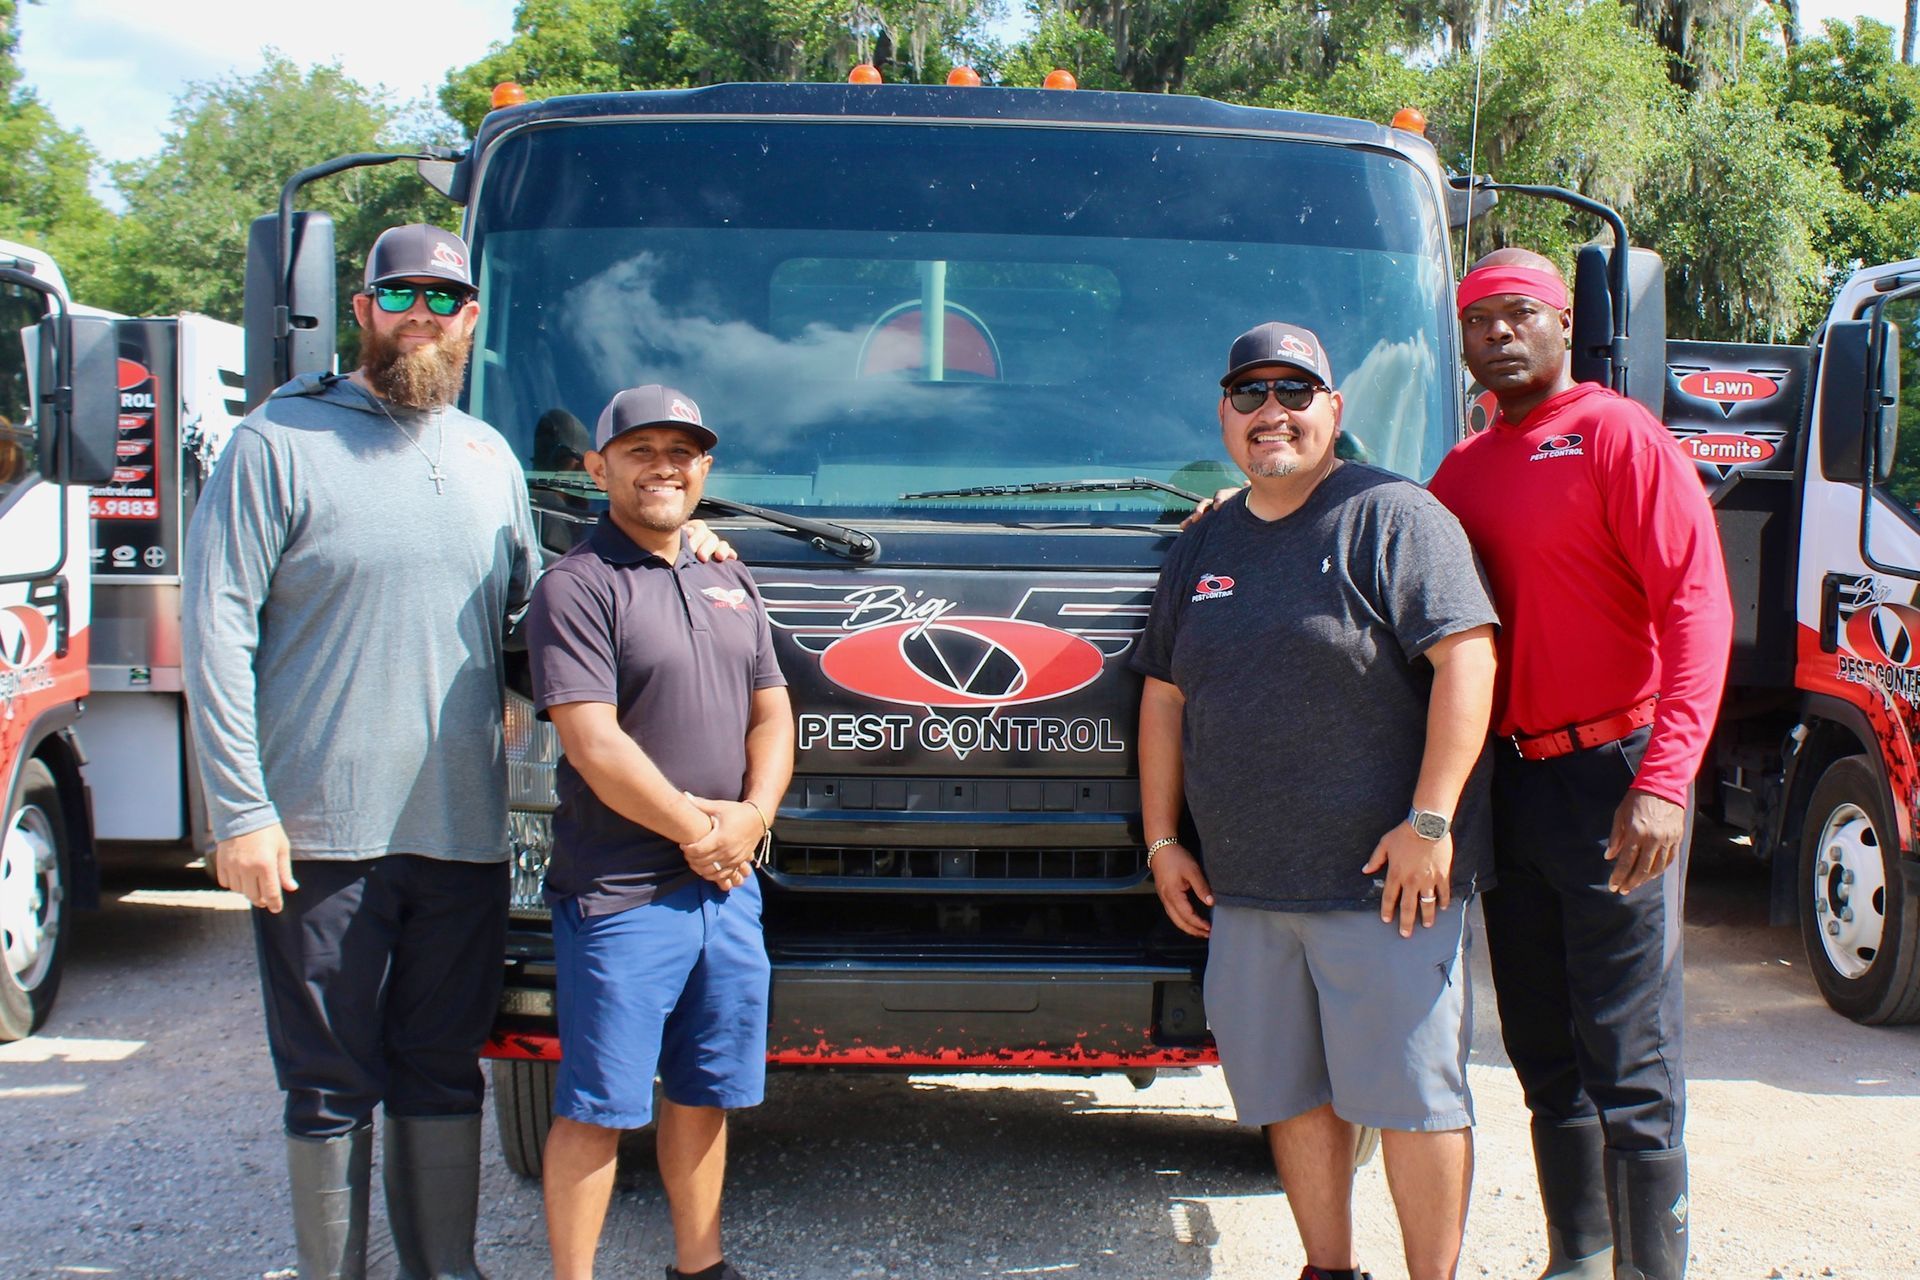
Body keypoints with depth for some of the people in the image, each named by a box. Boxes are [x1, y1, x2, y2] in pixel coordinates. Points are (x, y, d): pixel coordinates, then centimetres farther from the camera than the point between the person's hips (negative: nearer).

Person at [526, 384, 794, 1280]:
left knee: (704, 1094, 16)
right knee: (598, 1106, -1)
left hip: (727, 887, 7)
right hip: (620, 896, -7)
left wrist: (750, 818, -4)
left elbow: (772, 715, 14)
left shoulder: (729, 585, 15)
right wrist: (695, 829, -10)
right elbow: (593, 743, -16)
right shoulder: (579, 586, -8)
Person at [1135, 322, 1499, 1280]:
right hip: (1246, 884, 6)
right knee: (1289, 1092, 12)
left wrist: (1430, 821, -18)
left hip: (1384, 879, -6)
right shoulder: (1202, 549, 15)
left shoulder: (1391, 517, -5)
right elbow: (1163, 699, 19)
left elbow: (1467, 659, -13)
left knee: (1406, 1091, -1)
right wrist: (1162, 842, 12)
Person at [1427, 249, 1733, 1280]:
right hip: (1507, 785, 7)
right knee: (1545, 1055, 14)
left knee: (1629, 1062, -4)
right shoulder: (1463, 467, 15)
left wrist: (1663, 779, -24)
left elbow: (1697, 606, -15)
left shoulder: (1617, 434, -7)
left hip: (1610, 778, -7)